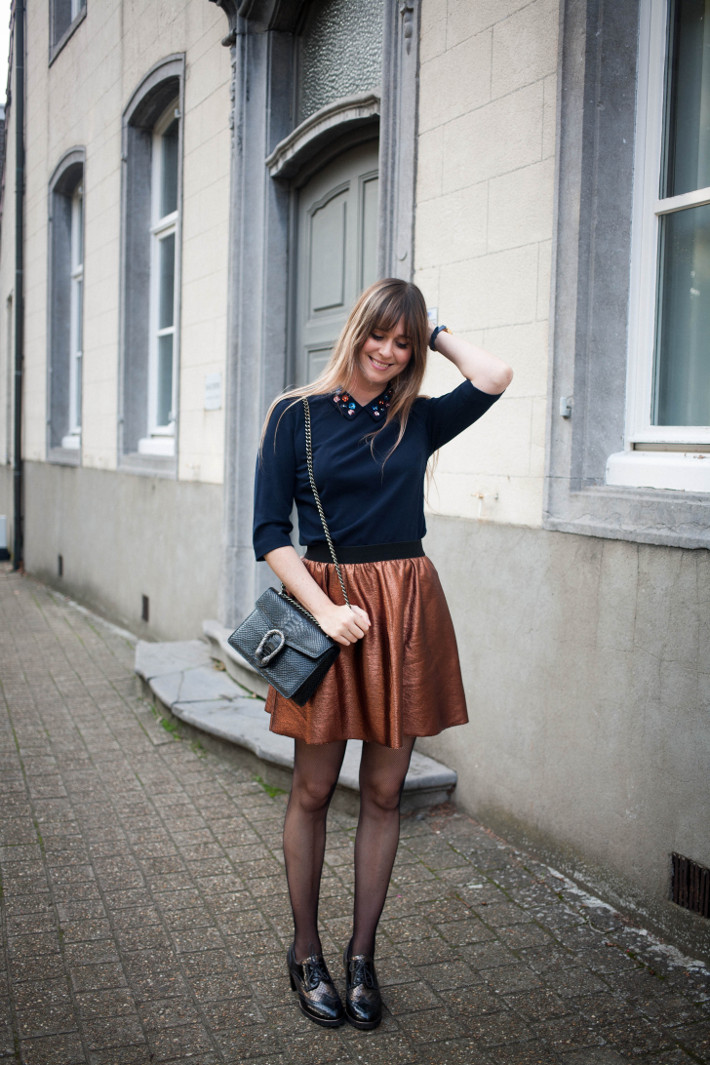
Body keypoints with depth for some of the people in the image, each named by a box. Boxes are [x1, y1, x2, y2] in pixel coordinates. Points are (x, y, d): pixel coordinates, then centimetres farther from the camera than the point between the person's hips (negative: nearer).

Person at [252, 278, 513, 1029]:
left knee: (383, 793, 9)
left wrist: (437, 335, 5)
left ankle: (361, 956, 24)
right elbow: (269, 532, -4)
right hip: (324, 599, -2)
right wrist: (324, 609, -15)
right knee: (313, 790, 7)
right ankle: (305, 953, 25)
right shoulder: (297, 416, -1)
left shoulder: (417, 421, 7)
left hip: (406, 608, 3)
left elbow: (493, 377, -11)